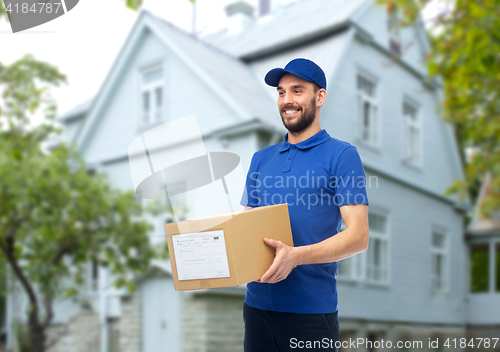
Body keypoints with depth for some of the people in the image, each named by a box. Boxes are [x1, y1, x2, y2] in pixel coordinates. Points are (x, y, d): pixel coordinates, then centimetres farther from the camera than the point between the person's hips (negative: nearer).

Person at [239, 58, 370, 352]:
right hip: (257, 303, 5)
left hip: (311, 308, -5)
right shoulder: (261, 159, 14)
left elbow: (359, 237, -11)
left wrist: (296, 256, -25)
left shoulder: (342, 155, -4)